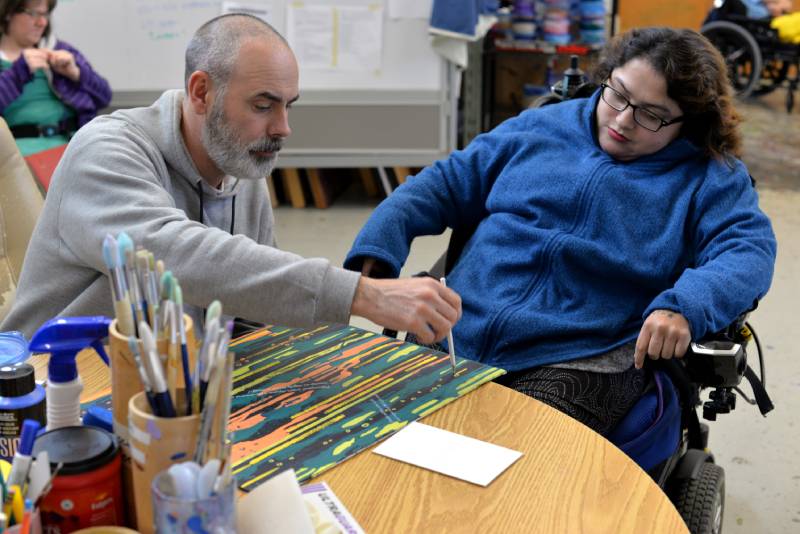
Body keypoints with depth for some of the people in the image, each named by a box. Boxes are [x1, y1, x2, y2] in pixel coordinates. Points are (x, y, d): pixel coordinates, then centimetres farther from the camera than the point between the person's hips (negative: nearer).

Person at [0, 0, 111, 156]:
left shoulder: (61, 50, 19)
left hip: (71, 141, 3)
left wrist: (75, 73, 1)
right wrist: (19, 71, -12)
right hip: (20, 146, -2)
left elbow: (103, 96, 16)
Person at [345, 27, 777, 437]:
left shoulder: (710, 175, 9)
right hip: (457, 336, 4)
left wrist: (683, 307, -26)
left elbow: (750, 249, -5)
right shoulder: (543, 126, 17)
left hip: (582, 360, -3)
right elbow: (447, 183, 20)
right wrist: (375, 245, 5)